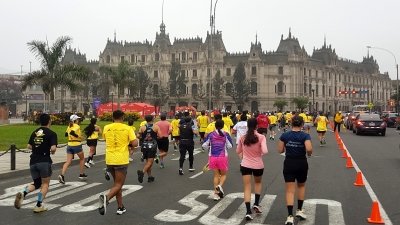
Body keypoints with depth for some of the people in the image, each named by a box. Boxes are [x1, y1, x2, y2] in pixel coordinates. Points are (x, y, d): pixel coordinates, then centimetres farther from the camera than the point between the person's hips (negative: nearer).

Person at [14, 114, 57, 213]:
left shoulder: (35, 132, 12)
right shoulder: (51, 133, -6)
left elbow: (29, 146, 13)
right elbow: (53, 148, -17)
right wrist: (52, 151, 4)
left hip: (33, 161, 5)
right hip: (44, 161, -5)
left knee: (36, 183, 19)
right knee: (45, 184, 10)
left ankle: (23, 193, -7)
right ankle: (38, 205, 5)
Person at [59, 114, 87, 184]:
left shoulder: (69, 126, 11)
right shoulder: (77, 126, -10)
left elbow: (66, 134, 22)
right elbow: (72, 132, -27)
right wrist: (78, 136, -14)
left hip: (69, 145, 6)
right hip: (76, 145, -6)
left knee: (68, 162, 1)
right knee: (82, 159, 18)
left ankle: (62, 175, -19)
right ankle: (81, 174, 22)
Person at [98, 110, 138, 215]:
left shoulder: (106, 128, 3)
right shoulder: (127, 128, -6)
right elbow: (134, 144, -10)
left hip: (110, 159, 4)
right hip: (121, 160, -4)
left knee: (117, 183, 19)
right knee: (118, 184, 1)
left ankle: (120, 207, 21)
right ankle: (106, 197, -28)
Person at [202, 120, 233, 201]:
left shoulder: (210, 135, -2)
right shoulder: (226, 135, -6)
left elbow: (204, 145, 2)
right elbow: (230, 146, -5)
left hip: (213, 157, 2)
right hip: (223, 157, -2)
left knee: (216, 175, 13)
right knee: (223, 174, 15)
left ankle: (216, 194, 12)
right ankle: (220, 186, -15)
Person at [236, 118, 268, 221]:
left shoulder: (243, 137, -3)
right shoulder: (261, 137, -12)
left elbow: (238, 151, 8)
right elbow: (265, 151, -21)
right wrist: (259, 152, 0)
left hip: (245, 165, 1)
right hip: (258, 165, -1)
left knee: (247, 187, 2)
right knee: (258, 183, 28)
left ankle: (248, 212, -6)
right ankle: (256, 204, 25)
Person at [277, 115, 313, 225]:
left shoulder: (284, 135, -4)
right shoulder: (305, 136, -9)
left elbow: (280, 150, -1)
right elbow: (309, 149, -23)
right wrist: (309, 153, -1)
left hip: (289, 164, 0)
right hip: (301, 164, 0)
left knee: (290, 190, 2)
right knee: (301, 186, 25)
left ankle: (290, 216, -7)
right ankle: (299, 210, 27)